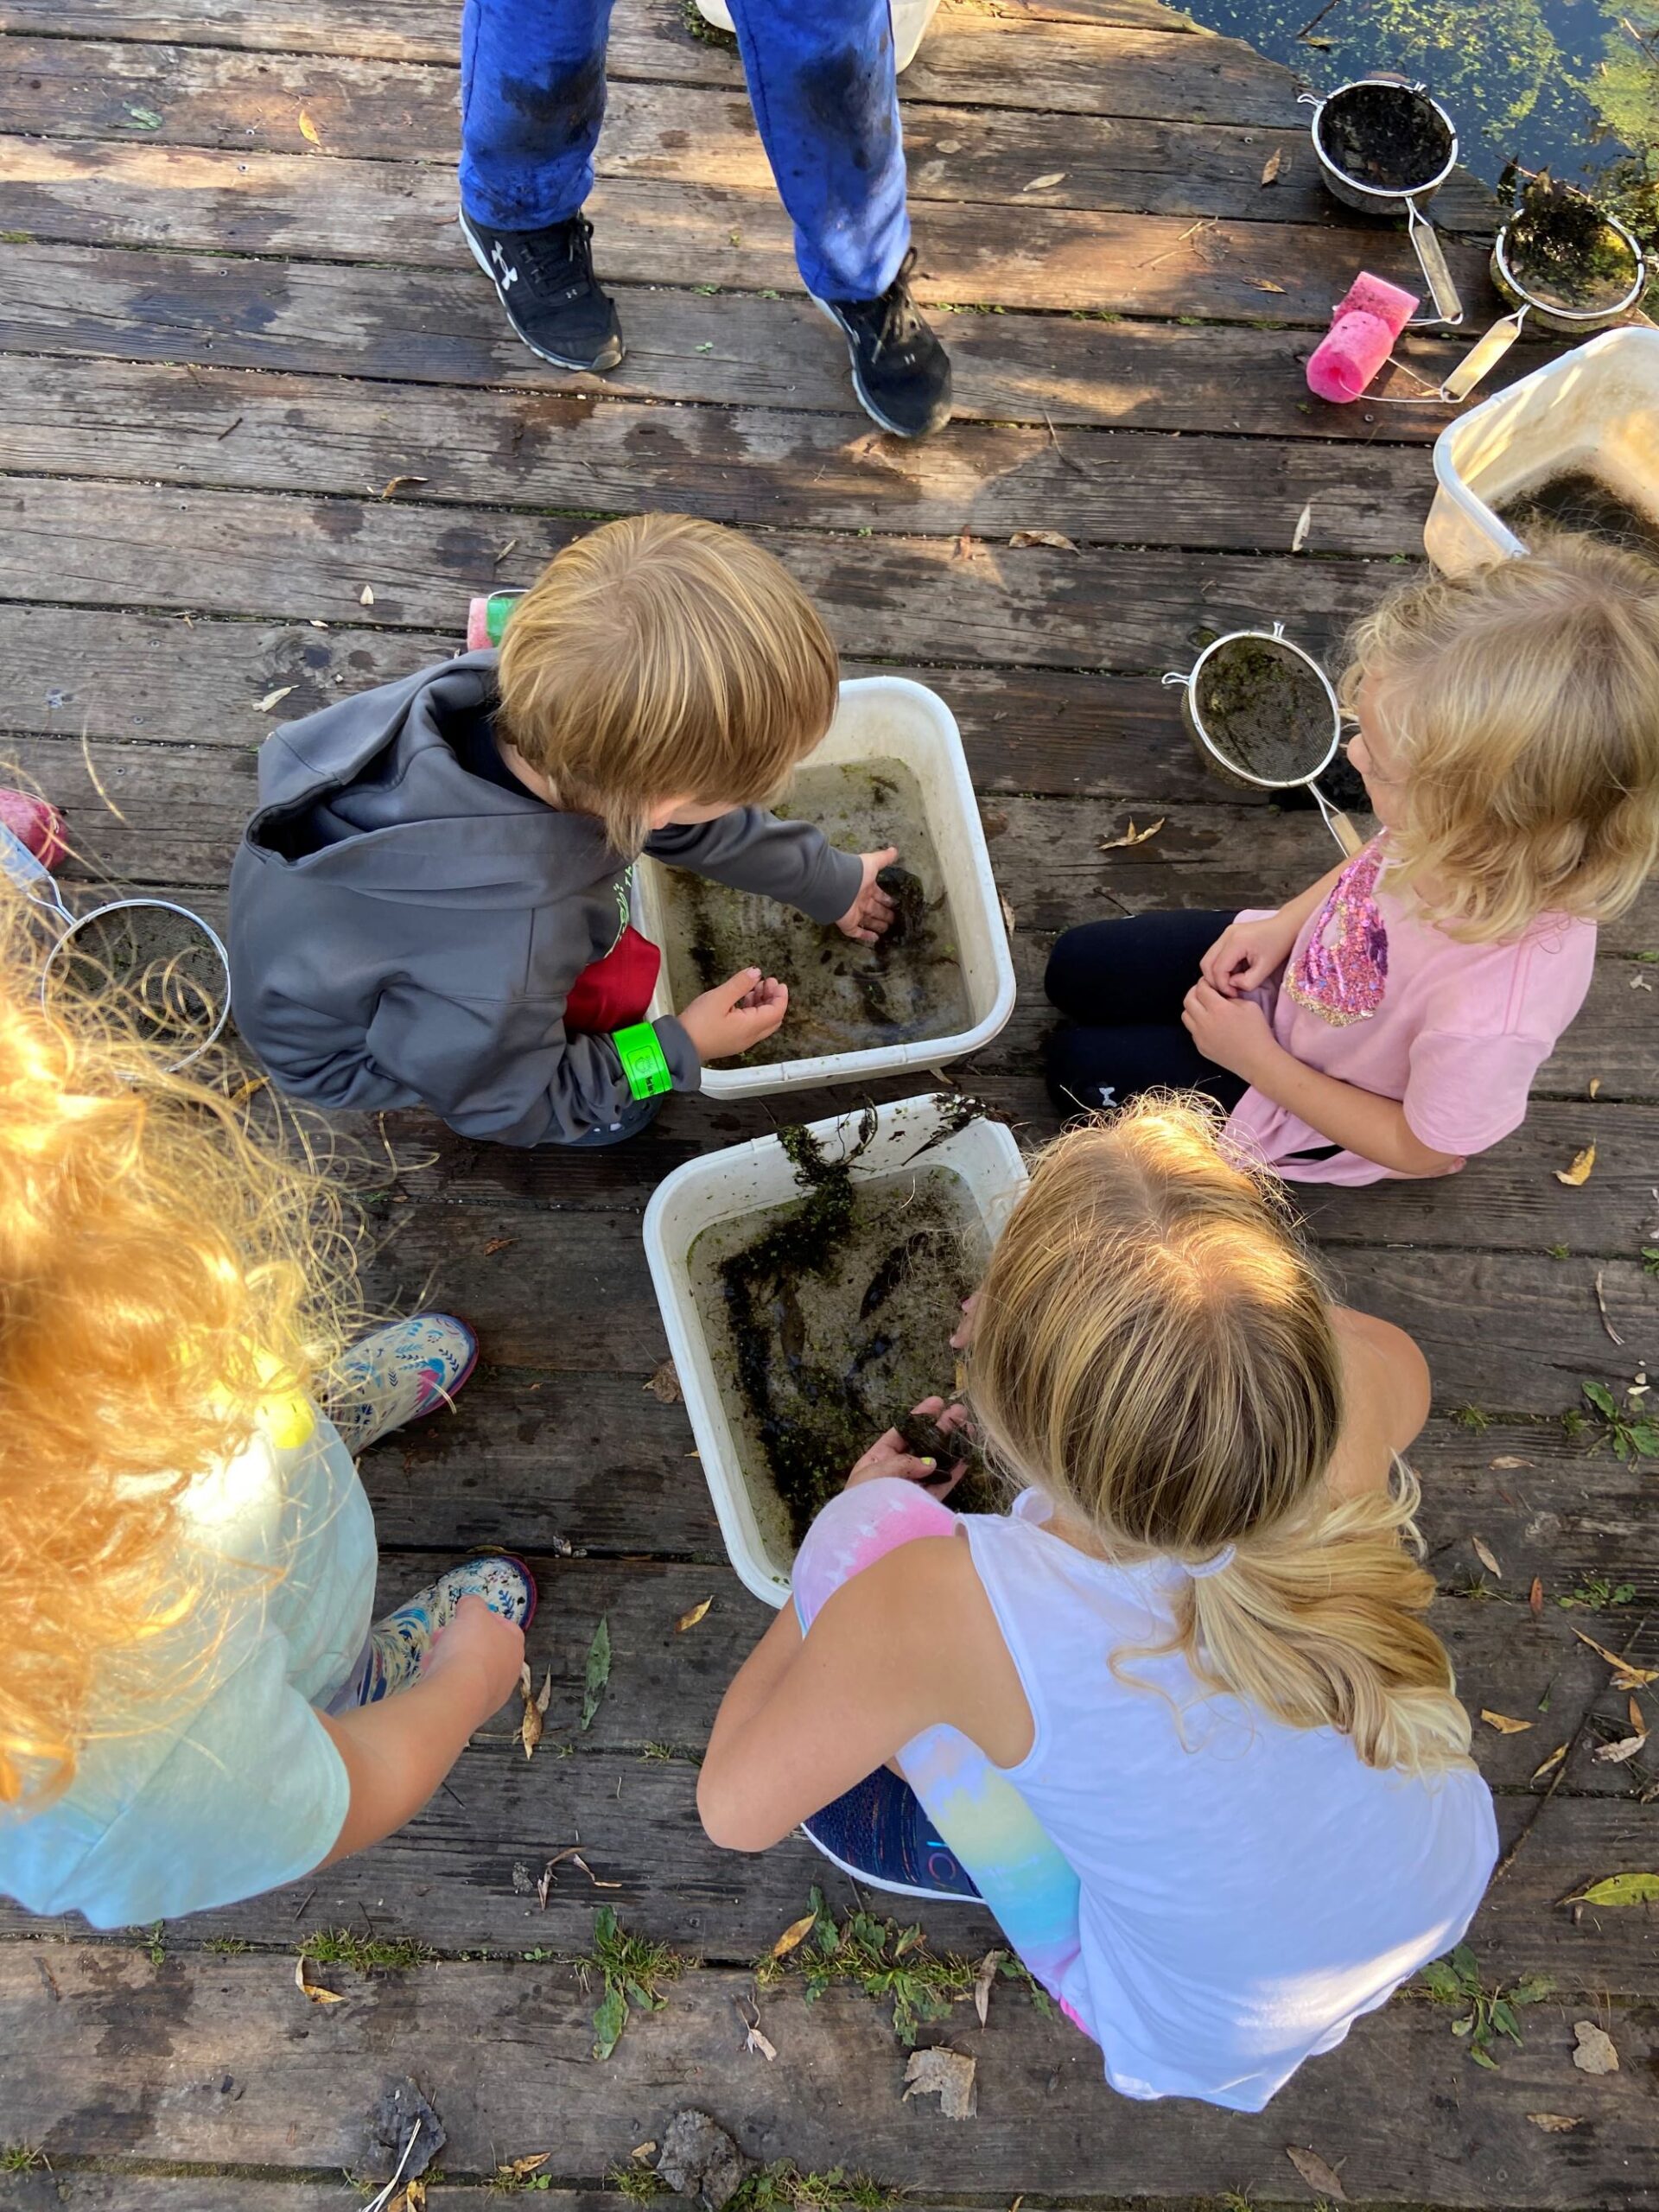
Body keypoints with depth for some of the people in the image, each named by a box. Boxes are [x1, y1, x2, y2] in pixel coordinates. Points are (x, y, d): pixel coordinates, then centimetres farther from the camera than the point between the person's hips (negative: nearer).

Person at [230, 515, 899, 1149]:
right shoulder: (501, 970, -48)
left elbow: (684, 815, -8)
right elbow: (503, 1105, -23)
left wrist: (833, 881, 8)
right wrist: (677, 1049, -16)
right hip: (351, 1045, -5)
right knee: (620, 1112, -5)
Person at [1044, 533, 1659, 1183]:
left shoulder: (1493, 1012, -45)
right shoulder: (1462, 827, -29)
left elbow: (1423, 1149, -23)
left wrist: (1259, 1062, -17)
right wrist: (1282, 926, -9)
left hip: (1321, 1102, -5)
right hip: (1298, 964, 6)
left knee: (1080, 1070, 3)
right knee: (1076, 968, 11)